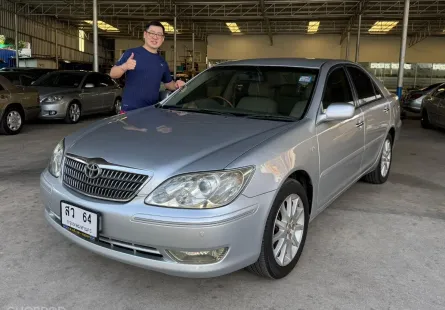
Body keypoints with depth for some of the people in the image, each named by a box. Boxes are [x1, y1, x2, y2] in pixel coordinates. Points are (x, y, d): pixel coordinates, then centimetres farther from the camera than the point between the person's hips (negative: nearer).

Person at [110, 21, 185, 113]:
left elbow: (168, 83, 22)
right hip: (130, 110, -5)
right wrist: (124, 67, -29)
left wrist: (176, 85, -1)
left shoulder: (162, 62, 14)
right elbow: (112, 73, -8)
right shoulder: (131, 53, -3)